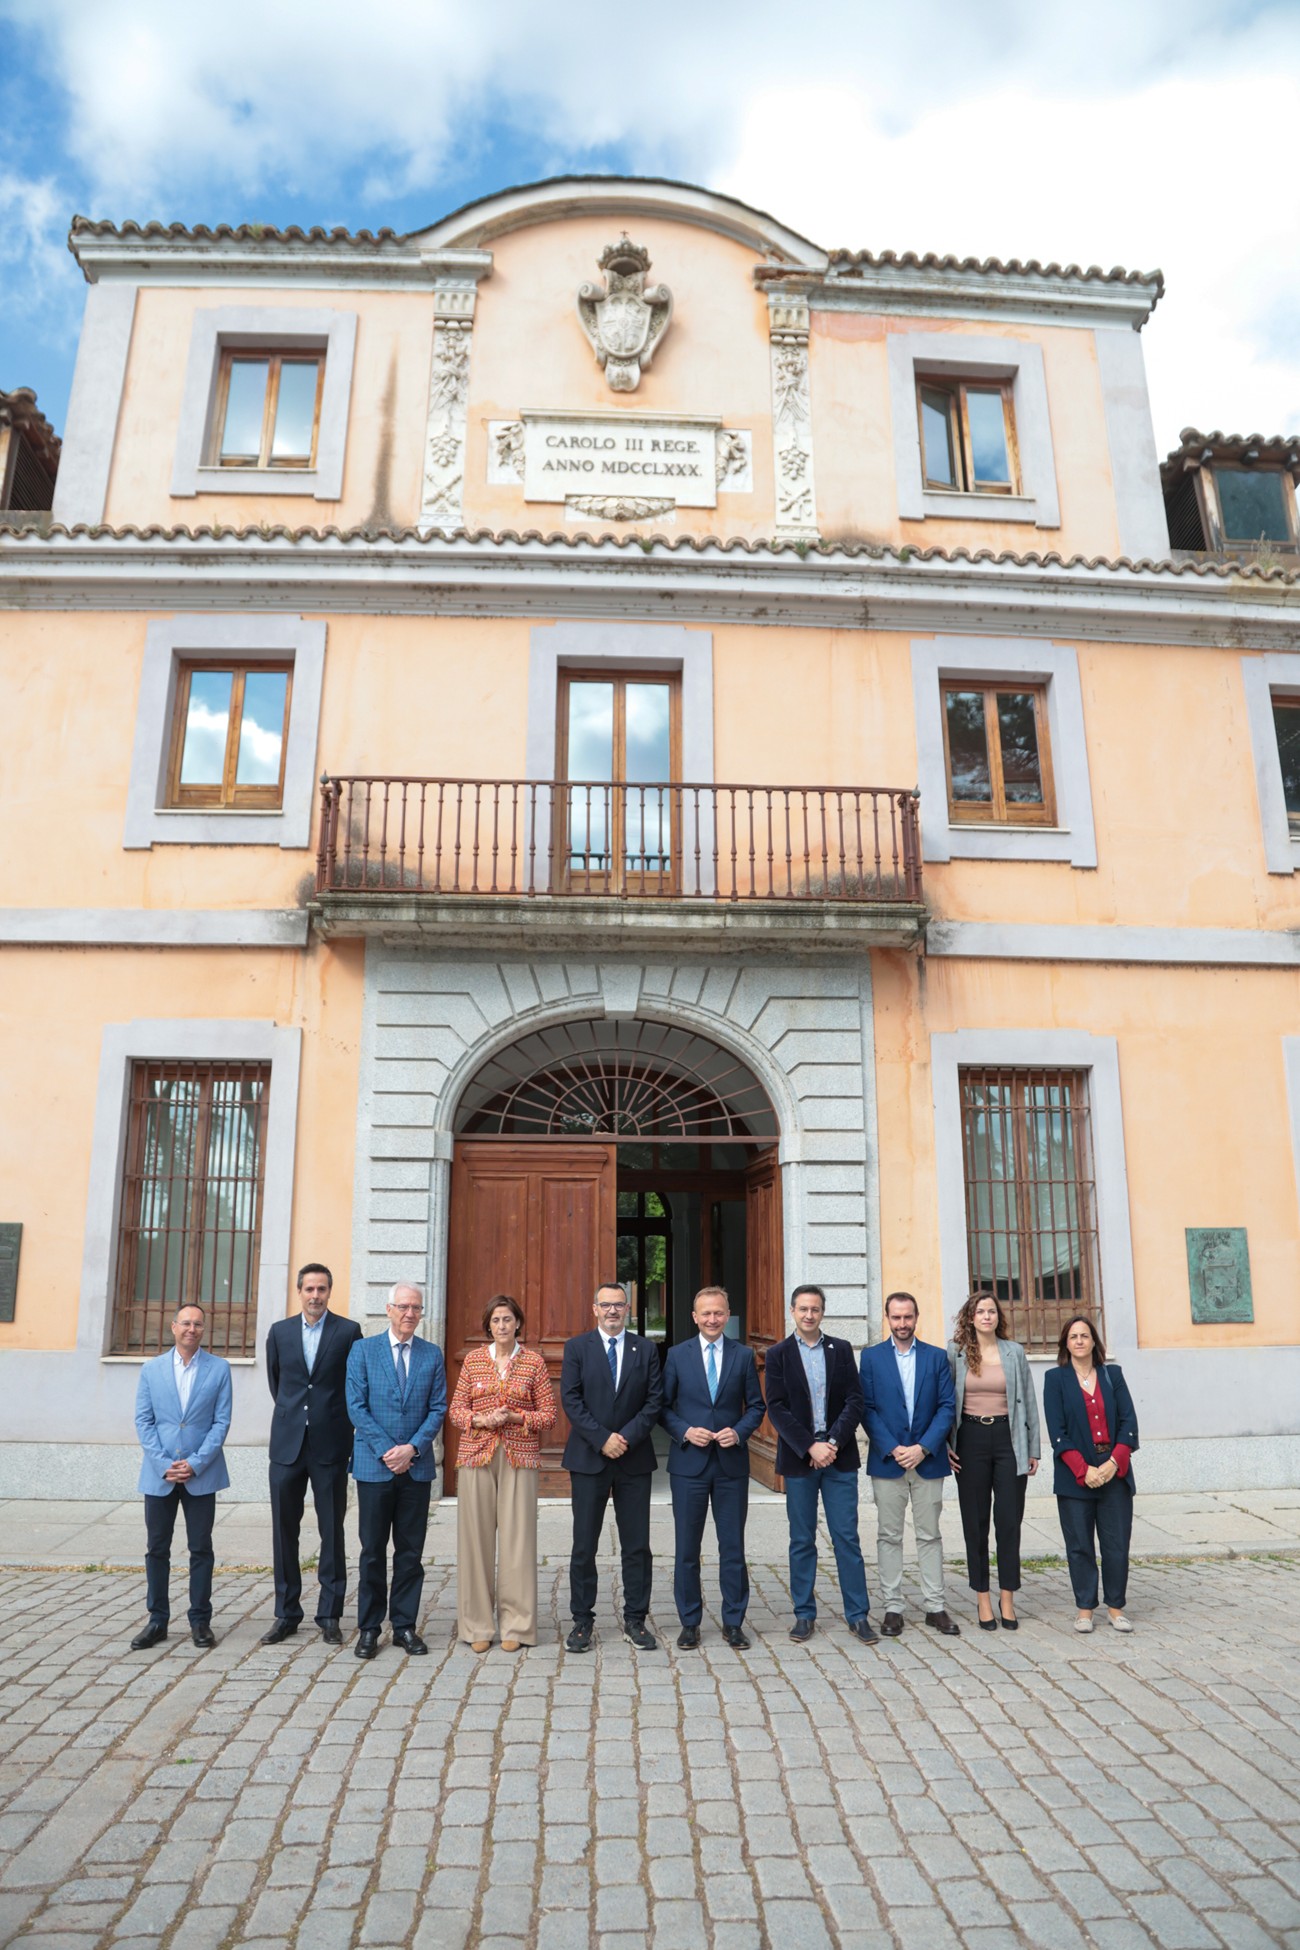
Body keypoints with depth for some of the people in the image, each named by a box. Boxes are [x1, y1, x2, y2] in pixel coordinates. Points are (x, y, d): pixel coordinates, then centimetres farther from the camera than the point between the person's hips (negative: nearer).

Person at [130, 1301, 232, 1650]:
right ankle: (157, 1621, 20)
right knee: (156, 1549, 8)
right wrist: (164, 1465, -9)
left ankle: (200, 1621, 16)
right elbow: (143, 1421, 1)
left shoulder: (219, 1369, -1)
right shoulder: (151, 1369, 4)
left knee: (201, 1549, 5)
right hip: (158, 1475, 1)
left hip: (201, 1474, -1)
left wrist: (195, 1464, -12)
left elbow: (221, 1422, -3)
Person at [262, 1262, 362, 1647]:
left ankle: (330, 1615, 15)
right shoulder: (280, 1332, 6)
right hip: (287, 1444, 3)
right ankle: (287, 1613, 20)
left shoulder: (349, 1331, -3)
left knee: (332, 1532, 5)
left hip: (330, 1445, -2)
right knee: (284, 1531, 8)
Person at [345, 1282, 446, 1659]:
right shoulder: (363, 1349, 1)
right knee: (372, 1551, 6)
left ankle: (405, 1626, 18)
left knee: (411, 1551, 7)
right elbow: (356, 1406, -4)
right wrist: (386, 1450, -11)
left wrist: (412, 1448, -10)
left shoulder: (432, 1355, 6)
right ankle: (368, 1628, 17)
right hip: (374, 1465, -2)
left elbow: (438, 1409, 3)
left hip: (417, 1467, 2)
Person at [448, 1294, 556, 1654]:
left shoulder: (534, 1362, 4)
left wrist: (515, 1417, -12)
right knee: (476, 1536, 1)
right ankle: (477, 1624, 13)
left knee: (517, 1537, -2)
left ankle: (516, 1624, 10)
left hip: (520, 1458, -1)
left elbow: (548, 1414, 4)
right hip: (476, 1456, 1)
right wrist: (480, 1419, -10)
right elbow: (456, 1409, 9)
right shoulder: (473, 1359, 8)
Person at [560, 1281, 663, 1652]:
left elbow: (654, 1400, 1)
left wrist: (627, 1437, -11)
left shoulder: (646, 1349, 6)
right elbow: (570, 1400, -5)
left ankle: (635, 1620, 17)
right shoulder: (576, 1347, 2)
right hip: (588, 1458, -1)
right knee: (584, 1545, 4)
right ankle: (582, 1621, 15)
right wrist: (602, 1439, -13)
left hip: (634, 1458, 1)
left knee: (637, 1545, 6)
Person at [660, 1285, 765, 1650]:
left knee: (733, 1547, 7)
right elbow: (664, 1407, 3)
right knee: (687, 1548, 7)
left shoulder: (744, 1356, 3)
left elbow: (755, 1405, 6)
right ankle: (689, 1623, 20)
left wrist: (739, 1432, -10)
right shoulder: (677, 1355, 1)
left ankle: (733, 1623, 20)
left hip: (732, 1463, 1)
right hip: (689, 1463, 0)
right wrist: (685, 1431, -12)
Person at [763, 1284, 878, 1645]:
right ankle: (804, 1614, 17)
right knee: (802, 1541, 7)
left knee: (847, 1537, 3)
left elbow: (855, 1401, 0)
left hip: (839, 1455, 1)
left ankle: (858, 1615, 12)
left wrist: (834, 1442, -12)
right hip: (798, 1458, -1)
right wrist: (810, 1447, -14)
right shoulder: (778, 1354, 1)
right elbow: (776, 1408, -5)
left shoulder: (841, 1350, 6)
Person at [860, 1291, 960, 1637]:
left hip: (928, 1460, 1)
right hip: (886, 1461, -1)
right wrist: (893, 1449, -12)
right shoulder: (871, 1357, 2)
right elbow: (867, 1409, -2)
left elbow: (946, 1407, 0)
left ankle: (935, 1606, 17)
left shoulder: (937, 1357, 5)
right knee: (889, 1536, 5)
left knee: (929, 1535, 8)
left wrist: (923, 1447, -11)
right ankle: (892, 1608, 13)